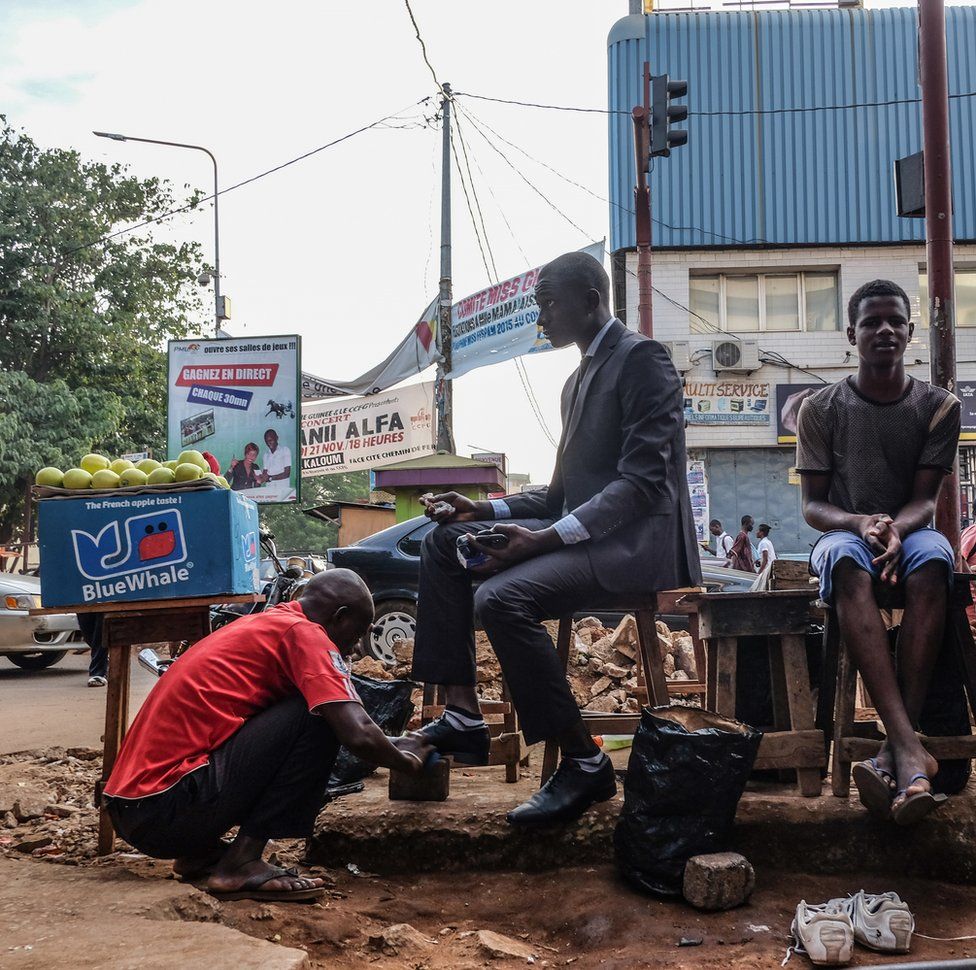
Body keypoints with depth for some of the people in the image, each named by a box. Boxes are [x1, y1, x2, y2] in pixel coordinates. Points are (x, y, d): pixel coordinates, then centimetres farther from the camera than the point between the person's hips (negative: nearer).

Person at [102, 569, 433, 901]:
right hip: (170, 808, -10)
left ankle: (200, 851, 15)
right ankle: (241, 863, -8)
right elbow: (358, 735, -17)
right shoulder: (303, 633, -7)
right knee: (317, 715, -9)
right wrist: (406, 759, 4)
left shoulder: (260, 624, 21)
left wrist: (387, 747, 28)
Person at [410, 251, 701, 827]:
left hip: (638, 542, -10)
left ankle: (584, 763, -18)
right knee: (445, 542, 2)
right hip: (583, 532, 10)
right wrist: (488, 511, 6)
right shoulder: (581, 378, 23)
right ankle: (462, 715, -4)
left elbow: (642, 480, -19)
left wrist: (547, 537, -26)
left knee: (501, 597, -30)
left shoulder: (642, 359, -7)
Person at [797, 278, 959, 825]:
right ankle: (910, 748, -51)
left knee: (932, 560, -38)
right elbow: (813, 504, 1)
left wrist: (897, 527, -26)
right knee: (849, 564, -39)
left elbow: (926, 499, -3)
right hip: (844, 532, -1)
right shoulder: (821, 409, 3)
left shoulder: (938, 406, 5)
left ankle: (893, 754, -44)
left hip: (910, 531, 1)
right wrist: (860, 523, -21)